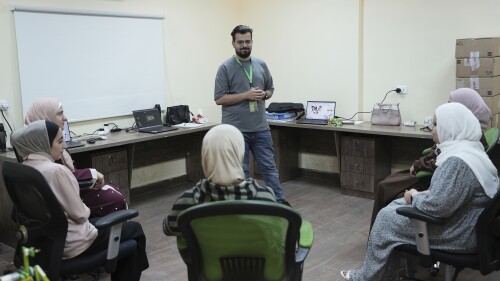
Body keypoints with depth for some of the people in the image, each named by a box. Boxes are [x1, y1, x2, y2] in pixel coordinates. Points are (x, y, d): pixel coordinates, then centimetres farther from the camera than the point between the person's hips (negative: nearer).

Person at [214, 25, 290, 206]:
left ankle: (279, 202, 16)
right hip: (236, 129, -4)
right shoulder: (225, 68, -5)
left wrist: (265, 95, -6)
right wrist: (246, 95, -17)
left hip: (260, 128, 4)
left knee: (269, 167, 8)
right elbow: (219, 99, -9)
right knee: (241, 171, 6)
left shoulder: (261, 65, 9)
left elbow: (270, 89, 18)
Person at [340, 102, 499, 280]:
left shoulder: (458, 161, -28)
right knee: (396, 206, 14)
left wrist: (415, 197, -11)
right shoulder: (469, 147, 6)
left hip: (460, 232, -10)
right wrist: (423, 194, 2)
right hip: (461, 218, 10)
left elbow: (437, 206, -31)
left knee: (387, 217, -1)